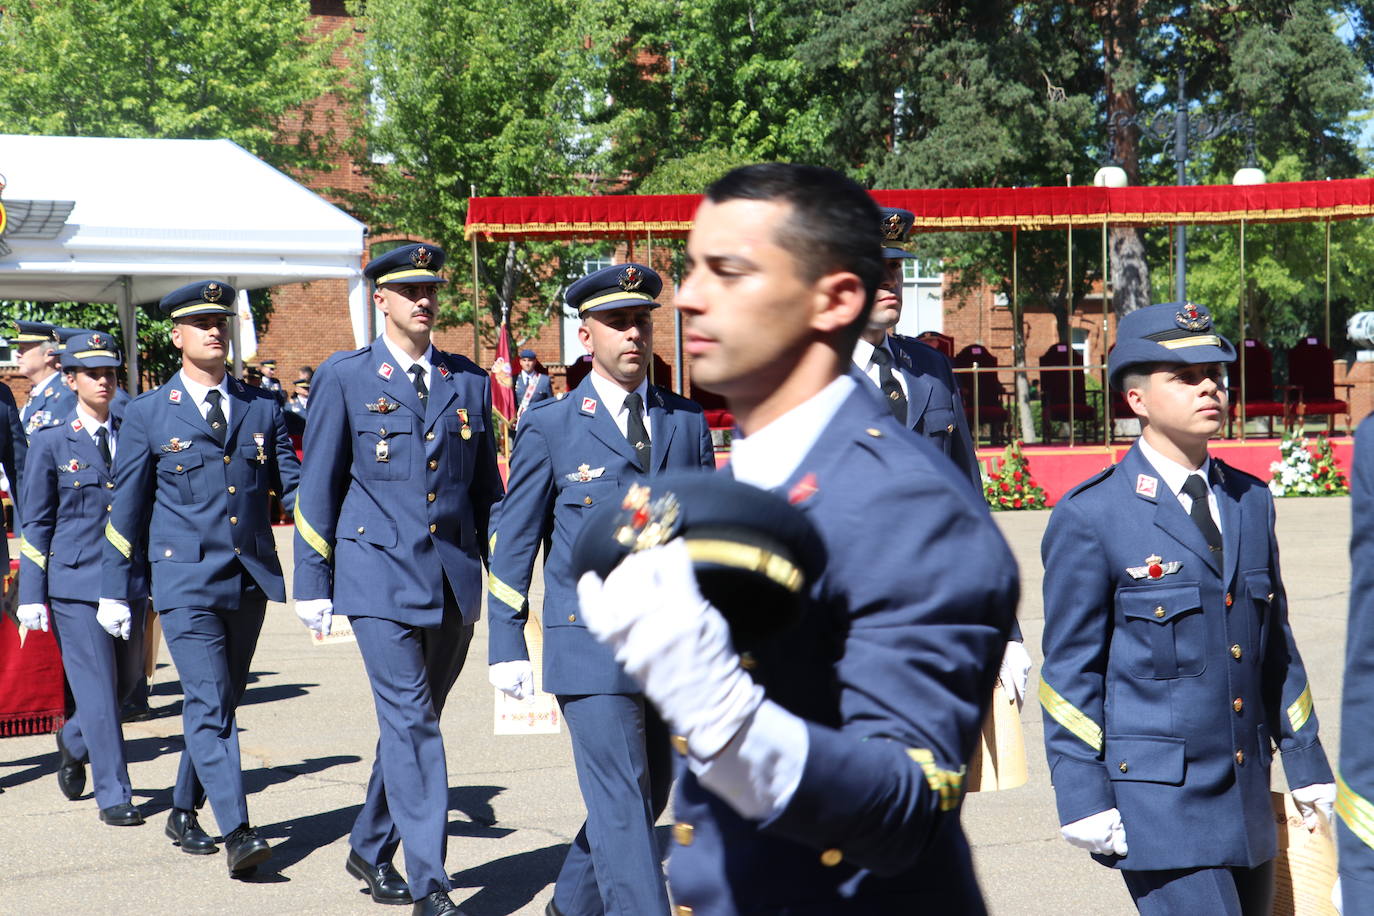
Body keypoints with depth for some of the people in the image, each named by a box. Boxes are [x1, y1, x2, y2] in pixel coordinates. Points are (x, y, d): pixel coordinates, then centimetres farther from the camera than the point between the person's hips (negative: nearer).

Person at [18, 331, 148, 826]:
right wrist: (31, 595, -2)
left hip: (129, 580, 4)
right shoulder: (50, 442, 0)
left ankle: (73, 741, 40)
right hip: (75, 581, -4)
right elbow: (35, 523, 2)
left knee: (127, 679, 11)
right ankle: (114, 795, 4)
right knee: (97, 688, -4)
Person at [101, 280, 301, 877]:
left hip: (251, 578, 4)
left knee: (220, 703, 13)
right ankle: (237, 834, -19)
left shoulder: (261, 406, 10)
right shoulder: (147, 414, 2)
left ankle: (184, 812, 30)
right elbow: (126, 507, 6)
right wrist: (114, 590, 7)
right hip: (186, 580, -4)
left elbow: (291, 486, 10)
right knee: (208, 704, -14)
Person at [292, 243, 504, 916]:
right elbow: (317, 487, 3)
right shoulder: (345, 378, 1)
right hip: (381, 579, -4)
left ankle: (370, 849, 31)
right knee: (411, 724, -9)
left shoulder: (469, 381, 11)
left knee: (413, 720, 13)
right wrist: (313, 583, 1)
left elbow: (487, 488, 16)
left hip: (454, 582, 4)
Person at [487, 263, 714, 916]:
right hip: (591, 647, -5)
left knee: (651, 789, 14)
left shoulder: (687, 421, 10)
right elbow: (513, 543, 4)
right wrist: (507, 647, 0)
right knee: (621, 800, -10)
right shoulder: (550, 427, 0)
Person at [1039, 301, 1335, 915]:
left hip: (1246, 796, 6)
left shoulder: (1251, 501, 11)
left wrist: (1305, 763, 16)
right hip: (1155, 797, -6)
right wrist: (1084, 798, -9)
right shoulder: (1089, 518, -7)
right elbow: (1070, 672, -6)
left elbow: (1275, 644, 17)